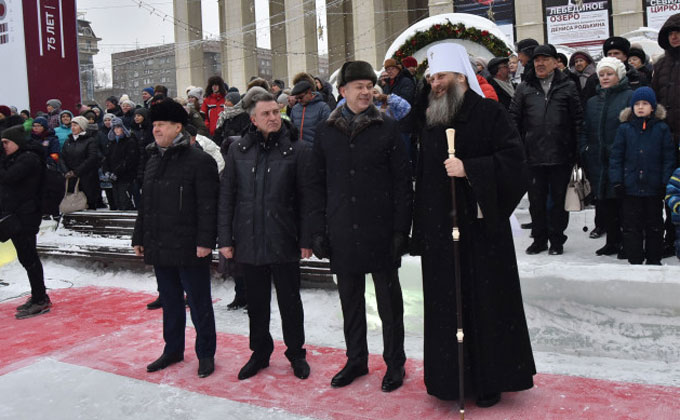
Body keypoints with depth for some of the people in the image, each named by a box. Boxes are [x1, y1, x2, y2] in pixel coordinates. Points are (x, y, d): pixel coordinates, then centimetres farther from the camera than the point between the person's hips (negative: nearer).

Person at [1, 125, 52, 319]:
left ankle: (40, 300, -1)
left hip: (25, 216, -10)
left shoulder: (29, 158, -13)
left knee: (28, 257, -7)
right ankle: (38, 297, 23)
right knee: (27, 257, 14)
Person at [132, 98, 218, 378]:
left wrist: (205, 240, -20)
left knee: (198, 303, 4)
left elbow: (208, 205, -16)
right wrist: (139, 237, 18)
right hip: (159, 247, 7)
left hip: (189, 249, -7)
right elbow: (145, 204, 20)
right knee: (170, 302, 18)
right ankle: (173, 349, 33)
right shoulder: (153, 161, 14)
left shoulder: (199, 161, -11)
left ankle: (206, 354, 18)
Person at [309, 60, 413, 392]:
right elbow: (318, 183, 9)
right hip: (342, 232, 3)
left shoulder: (387, 128, -1)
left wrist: (401, 229, -8)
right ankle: (356, 359, 31)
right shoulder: (326, 132, 6)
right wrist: (319, 229, 4)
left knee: (389, 301, 8)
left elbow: (402, 181, -2)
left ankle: (395, 363, 24)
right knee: (350, 300, 15)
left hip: (381, 230, -3)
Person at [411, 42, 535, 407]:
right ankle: (448, 376, 22)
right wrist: (420, 228, 12)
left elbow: (514, 158, -12)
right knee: (445, 304, 9)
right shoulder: (430, 120, 14)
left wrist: (469, 168, -21)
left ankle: (489, 379, 18)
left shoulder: (489, 113, -3)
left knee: (485, 302, 3)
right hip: (439, 230, 5)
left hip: (481, 227, -5)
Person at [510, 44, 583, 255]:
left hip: (561, 154, -1)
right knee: (536, 199, 8)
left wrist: (577, 149, -1)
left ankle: (557, 239, 19)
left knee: (559, 198, 7)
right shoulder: (524, 88, 8)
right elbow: (514, 118, 7)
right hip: (533, 154, 1)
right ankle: (539, 238, 22)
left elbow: (578, 119, 5)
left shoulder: (567, 87, 6)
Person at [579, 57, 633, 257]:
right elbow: (584, 130, 20)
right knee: (604, 203, 9)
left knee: (624, 202, -3)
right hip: (599, 162, 6)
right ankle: (612, 242, 20)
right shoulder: (592, 102, 18)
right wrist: (584, 149, 6)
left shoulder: (630, 97, -1)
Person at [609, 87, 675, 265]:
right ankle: (634, 260, 14)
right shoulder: (624, 129, 3)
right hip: (630, 187, 0)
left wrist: (665, 182, -5)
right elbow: (616, 157, 3)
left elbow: (669, 157, 2)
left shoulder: (661, 129, 2)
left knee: (654, 226, 11)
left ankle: (654, 259, 23)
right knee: (631, 227, 4)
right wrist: (617, 181, -4)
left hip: (654, 189, 0)